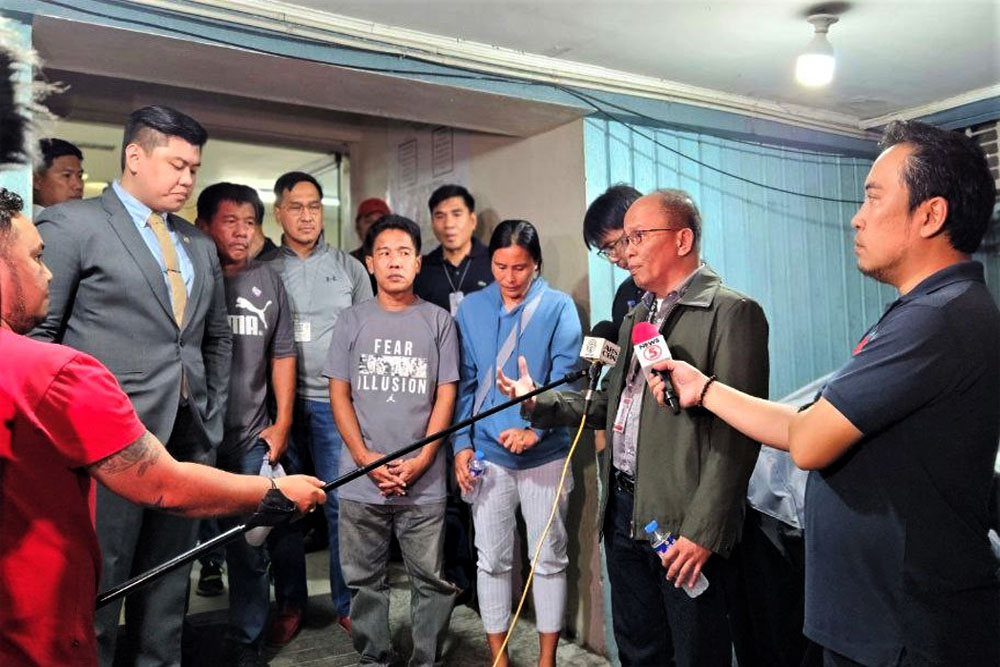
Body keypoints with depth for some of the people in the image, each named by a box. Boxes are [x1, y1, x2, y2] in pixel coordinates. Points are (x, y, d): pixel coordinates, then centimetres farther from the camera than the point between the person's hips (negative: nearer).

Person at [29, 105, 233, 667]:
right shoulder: (70, 223, -2)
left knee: (169, 580, 14)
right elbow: (36, 335, -5)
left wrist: (213, 421, 13)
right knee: (98, 583, 4)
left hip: (188, 439, 6)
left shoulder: (200, 246, 15)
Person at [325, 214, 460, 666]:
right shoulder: (351, 321, 5)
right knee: (364, 579, 13)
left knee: (430, 578, 5)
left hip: (424, 482, -1)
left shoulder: (438, 321, 2)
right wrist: (367, 458, -8)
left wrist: (420, 461, -9)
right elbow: (339, 394, 4)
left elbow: (445, 396, 0)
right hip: (361, 480, 2)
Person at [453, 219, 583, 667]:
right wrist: (461, 444, -2)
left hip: (545, 454, -1)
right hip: (486, 454, 2)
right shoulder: (471, 309, 3)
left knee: (549, 558, 9)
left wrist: (535, 426, -26)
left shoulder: (559, 307, -3)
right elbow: (464, 382, 5)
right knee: (492, 559, 11)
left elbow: (565, 375, -11)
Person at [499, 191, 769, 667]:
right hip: (624, 512, 8)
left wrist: (703, 530, -19)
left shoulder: (732, 312, -11)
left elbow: (735, 434, -17)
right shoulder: (636, 316, 16)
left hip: (684, 523, -7)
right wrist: (540, 403, 7)